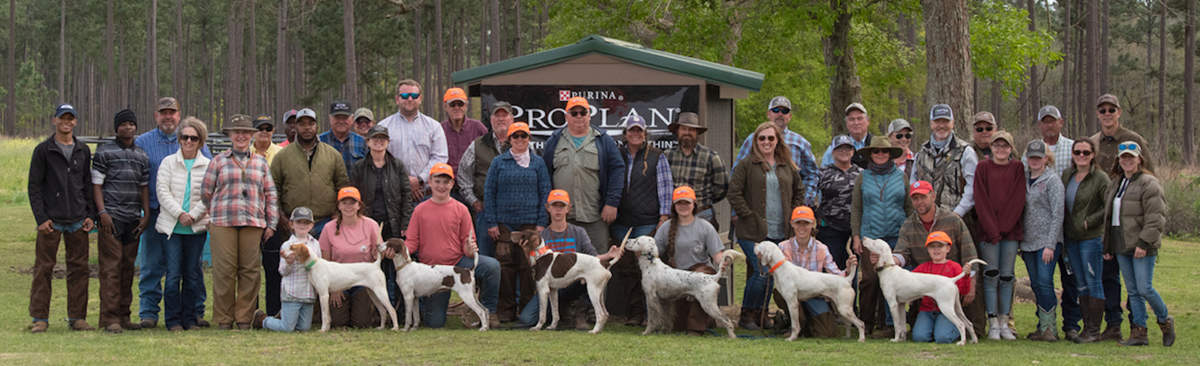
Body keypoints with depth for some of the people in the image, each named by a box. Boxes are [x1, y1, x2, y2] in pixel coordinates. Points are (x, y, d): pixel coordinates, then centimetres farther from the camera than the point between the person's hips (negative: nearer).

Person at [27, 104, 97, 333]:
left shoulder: (83, 151, 12)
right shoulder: (43, 150, 1)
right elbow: (34, 186, -1)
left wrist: (90, 215, 5)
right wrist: (41, 218, -10)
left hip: (78, 220, 3)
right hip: (51, 221, -3)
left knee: (79, 268, 3)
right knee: (43, 269, -3)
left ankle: (77, 317, 9)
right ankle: (39, 318, 2)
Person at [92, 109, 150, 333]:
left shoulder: (142, 156, 16)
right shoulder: (104, 152, 2)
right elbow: (96, 184, -2)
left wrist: (146, 215, 7)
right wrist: (102, 212, -12)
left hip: (133, 219, 5)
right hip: (111, 217, -5)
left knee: (128, 266, 6)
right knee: (111, 267, -9)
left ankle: (123, 315, 12)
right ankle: (110, 318, -10)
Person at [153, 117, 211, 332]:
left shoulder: (208, 166, 7)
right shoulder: (169, 162, 7)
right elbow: (163, 192, -1)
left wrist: (192, 215, -10)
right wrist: (179, 214, -12)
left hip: (197, 227, 1)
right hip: (172, 225, -1)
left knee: (192, 274, 3)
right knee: (173, 274, -6)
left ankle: (189, 318, 11)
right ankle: (173, 319, 0)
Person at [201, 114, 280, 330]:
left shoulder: (260, 163, 15)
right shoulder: (219, 161, 10)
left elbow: (271, 195, 14)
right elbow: (206, 192, 12)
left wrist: (271, 223, 8)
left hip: (253, 223, 2)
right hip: (223, 223, -2)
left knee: (250, 271, -1)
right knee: (224, 271, -5)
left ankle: (244, 318, 5)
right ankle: (223, 319, 1)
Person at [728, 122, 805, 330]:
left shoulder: (787, 167, 14)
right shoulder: (746, 165, 1)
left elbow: (799, 192, 25)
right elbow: (734, 193, -2)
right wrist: (748, 216, -9)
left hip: (780, 233, 5)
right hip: (753, 232, -5)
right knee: (761, 273, -15)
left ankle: (760, 316, 13)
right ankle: (747, 317, -2)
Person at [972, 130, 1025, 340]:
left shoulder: (1018, 169, 6)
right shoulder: (983, 168, 4)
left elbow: (1018, 200, -1)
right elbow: (981, 200, -3)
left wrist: (1004, 227, -10)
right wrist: (992, 229, -12)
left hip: (1011, 230, 1)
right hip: (988, 230, -1)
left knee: (1006, 277, 3)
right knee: (991, 275, -4)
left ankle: (1004, 323, 8)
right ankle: (993, 324, -1)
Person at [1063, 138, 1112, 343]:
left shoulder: (1100, 178, -8)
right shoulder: (1067, 175, 10)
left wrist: (1088, 222, -14)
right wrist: (1062, 231, 8)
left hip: (1092, 237, -6)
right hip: (1071, 238, 7)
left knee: (1093, 283, -4)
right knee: (1081, 285, 10)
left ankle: (1094, 330, -1)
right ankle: (1086, 327, 15)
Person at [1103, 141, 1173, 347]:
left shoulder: (1148, 183, -8)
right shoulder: (1115, 185, 17)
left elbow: (1155, 217, -14)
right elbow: (1109, 217, 22)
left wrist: (1144, 243, -20)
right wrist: (1107, 247, 18)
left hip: (1142, 246, -7)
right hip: (1121, 246, 7)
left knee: (1145, 289, -9)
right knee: (1133, 291, 7)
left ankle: (1165, 322, 13)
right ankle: (1139, 332, 9)